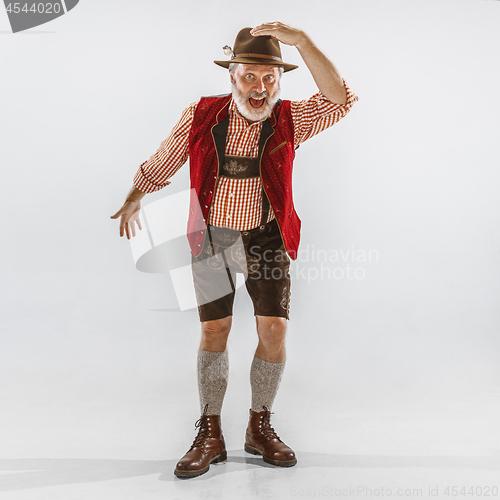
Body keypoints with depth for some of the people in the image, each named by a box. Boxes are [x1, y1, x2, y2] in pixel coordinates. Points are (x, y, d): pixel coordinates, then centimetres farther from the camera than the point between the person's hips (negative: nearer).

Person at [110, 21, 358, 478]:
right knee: (214, 330, 0)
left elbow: (340, 100, -25)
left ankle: (260, 427, 16)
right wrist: (134, 199, -1)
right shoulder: (201, 116, -7)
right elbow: (160, 165, 6)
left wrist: (301, 41, -30)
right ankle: (210, 435, 12)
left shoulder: (289, 120, -8)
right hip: (211, 238, 0)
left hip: (266, 239, 1)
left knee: (274, 330, -4)